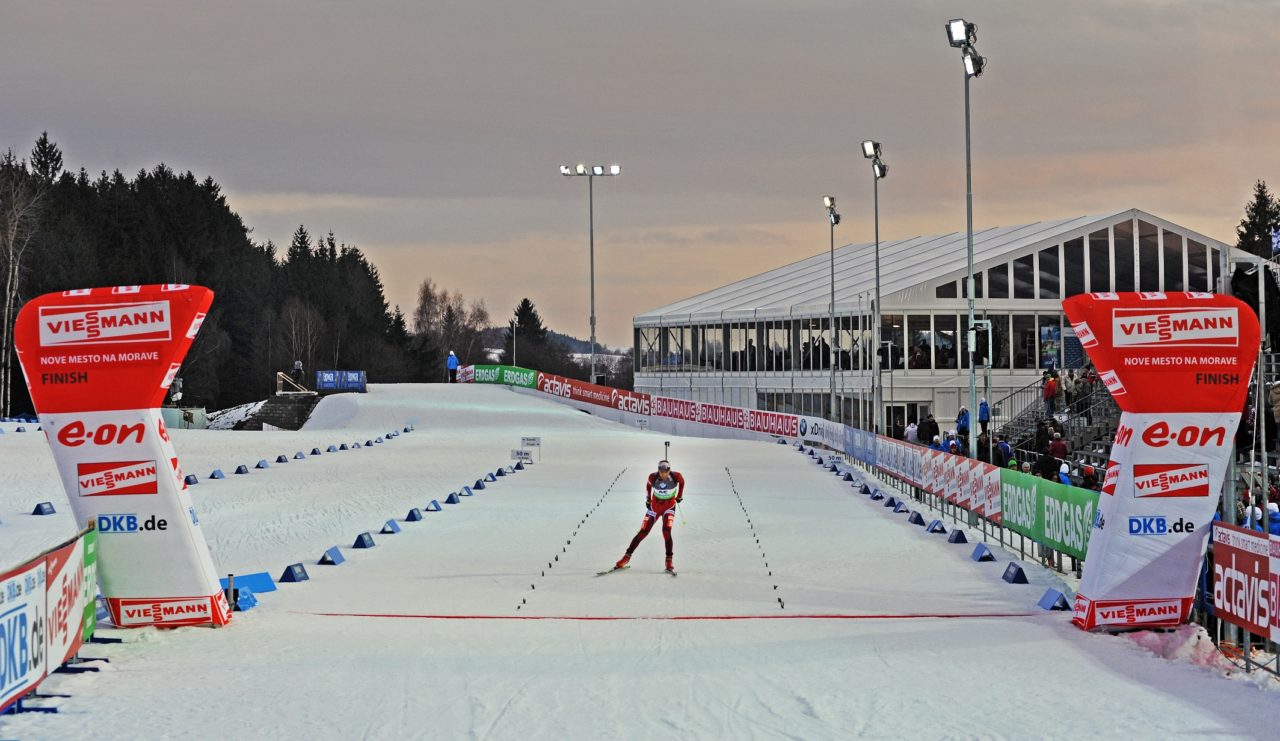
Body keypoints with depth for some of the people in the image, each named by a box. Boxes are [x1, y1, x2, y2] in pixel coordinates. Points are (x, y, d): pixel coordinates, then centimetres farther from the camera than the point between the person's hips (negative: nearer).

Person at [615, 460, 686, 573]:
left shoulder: (676, 476, -23)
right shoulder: (653, 477, -21)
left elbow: (682, 482, 2)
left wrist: (679, 496, 10)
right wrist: (648, 500, 10)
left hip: (669, 507, -1)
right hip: (655, 506, 1)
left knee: (666, 531, -22)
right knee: (643, 532, -2)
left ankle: (669, 561, -12)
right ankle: (626, 557, 10)